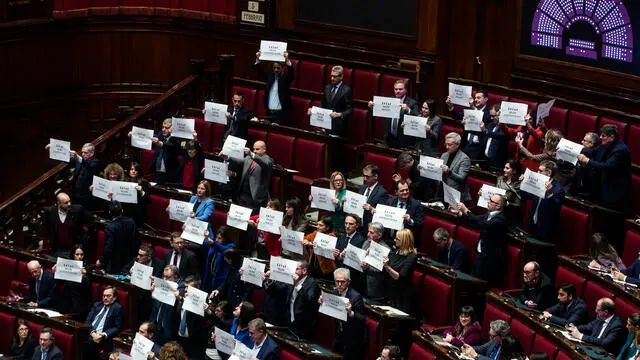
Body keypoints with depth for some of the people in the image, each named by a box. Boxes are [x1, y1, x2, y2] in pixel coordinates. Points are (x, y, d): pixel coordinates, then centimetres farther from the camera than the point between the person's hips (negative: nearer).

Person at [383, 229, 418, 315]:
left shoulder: (411, 257, -17)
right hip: (392, 291, 7)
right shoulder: (395, 251, 4)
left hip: (404, 294, -7)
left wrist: (387, 267, -29)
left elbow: (400, 277, -22)